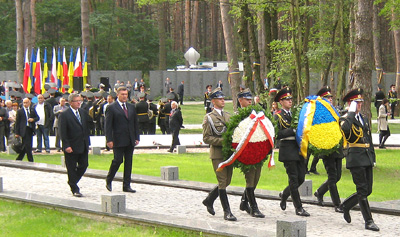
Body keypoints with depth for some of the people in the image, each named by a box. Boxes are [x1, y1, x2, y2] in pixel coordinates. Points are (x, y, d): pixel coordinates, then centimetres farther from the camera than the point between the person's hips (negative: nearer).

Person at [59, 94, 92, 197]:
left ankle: (72, 181, 30)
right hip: (71, 147, -6)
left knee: (84, 165, 8)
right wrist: (66, 146, -18)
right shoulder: (64, 114, -9)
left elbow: (90, 124, 13)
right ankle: (75, 189, 11)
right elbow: (62, 132, -13)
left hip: (83, 146, 6)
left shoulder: (83, 112, 11)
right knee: (71, 168, 2)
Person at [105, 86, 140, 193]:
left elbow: (136, 123, 16)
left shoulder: (131, 107, 13)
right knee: (118, 160, -7)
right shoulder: (111, 108, -3)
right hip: (118, 140, -5)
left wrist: (137, 137, 8)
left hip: (130, 140, 5)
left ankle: (126, 185, 11)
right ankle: (108, 181, 14)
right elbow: (108, 125, -6)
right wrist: (109, 140, -13)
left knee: (128, 162, 6)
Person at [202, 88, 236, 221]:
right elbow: (206, 138, -9)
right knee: (222, 182, -7)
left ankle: (209, 200, 30)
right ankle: (227, 211, -3)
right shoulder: (209, 118, -3)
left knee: (227, 181, 10)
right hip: (217, 154, -6)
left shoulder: (228, 116, 16)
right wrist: (222, 141, -18)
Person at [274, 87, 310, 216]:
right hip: (287, 150, -7)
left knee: (301, 178, 6)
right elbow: (278, 134, -15)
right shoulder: (278, 116, -3)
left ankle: (284, 194, 31)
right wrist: (293, 131, -24)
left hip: (298, 148, 7)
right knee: (294, 179, -4)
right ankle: (298, 208, 0)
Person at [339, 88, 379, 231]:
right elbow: (345, 128, -29)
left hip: (367, 159, 7)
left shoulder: (364, 119, 19)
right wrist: (352, 112, -20)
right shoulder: (345, 119, -4)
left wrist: (373, 157, 18)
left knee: (367, 190, 7)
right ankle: (368, 222, -2)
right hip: (356, 159, -7)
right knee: (363, 190, -6)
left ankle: (346, 205, 29)